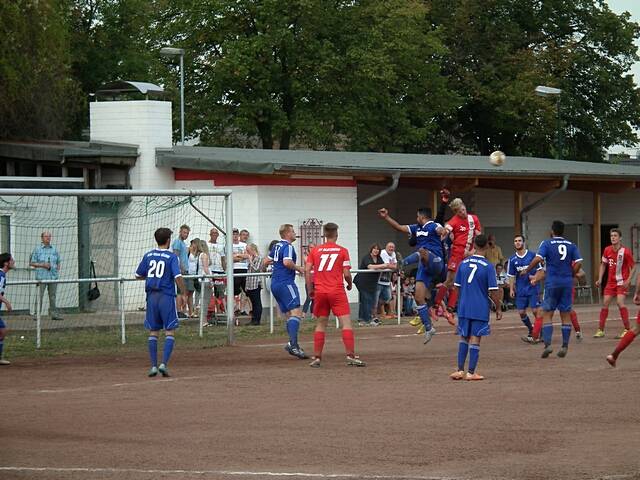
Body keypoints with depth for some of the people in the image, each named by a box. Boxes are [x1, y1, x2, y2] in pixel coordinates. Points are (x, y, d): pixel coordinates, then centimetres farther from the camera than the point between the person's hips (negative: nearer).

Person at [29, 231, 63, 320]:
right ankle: (37, 314, -2)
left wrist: (58, 269, 4)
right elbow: (31, 263, 1)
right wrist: (42, 265, -11)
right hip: (41, 277, -3)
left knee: (52, 296, 6)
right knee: (39, 296, -6)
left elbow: (59, 262, 23)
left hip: (53, 276, 4)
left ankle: (54, 314, 10)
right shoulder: (37, 250, 3)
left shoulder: (54, 249, 14)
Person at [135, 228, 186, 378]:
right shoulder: (172, 257, -7)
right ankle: (164, 364, -11)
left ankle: (153, 366, 7)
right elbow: (178, 277, -18)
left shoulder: (148, 255, 6)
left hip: (151, 296, 4)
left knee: (153, 332, 11)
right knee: (170, 332, 2)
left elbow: (138, 275, 14)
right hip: (167, 296, -4)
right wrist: (184, 294, -10)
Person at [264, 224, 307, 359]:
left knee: (289, 315, 12)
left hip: (275, 283, 10)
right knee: (296, 312, -16)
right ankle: (293, 344, -30)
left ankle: (292, 344, 5)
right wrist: (298, 268, -10)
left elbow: (266, 261, 24)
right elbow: (287, 262, -26)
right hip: (286, 283, -10)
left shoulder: (276, 246, 15)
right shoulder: (288, 247, -10)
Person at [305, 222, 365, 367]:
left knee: (320, 324, 12)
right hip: (337, 291, -3)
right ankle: (351, 356, -12)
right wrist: (350, 284, 15)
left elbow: (307, 270, 1)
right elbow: (346, 274, -5)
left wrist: (310, 289, 10)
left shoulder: (315, 250, 8)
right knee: (346, 322, -3)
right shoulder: (342, 251, 0)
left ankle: (317, 358, 10)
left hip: (320, 291, 3)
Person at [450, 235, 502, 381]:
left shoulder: (463, 263, 2)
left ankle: (460, 370, 15)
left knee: (464, 338, 15)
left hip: (464, 307, 4)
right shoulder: (488, 266, -11)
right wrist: (498, 309, 0)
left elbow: (457, 286, 8)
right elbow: (493, 291, -11)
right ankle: (471, 373, 4)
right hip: (481, 309, -4)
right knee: (475, 340, 2)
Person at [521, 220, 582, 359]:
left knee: (547, 314, 2)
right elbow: (578, 262, -1)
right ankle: (565, 346, 7)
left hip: (552, 283, -3)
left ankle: (547, 344, -11)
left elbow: (538, 259, -16)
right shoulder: (571, 245, 7)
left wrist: (526, 271, -3)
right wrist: (571, 275, 12)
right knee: (566, 315, 8)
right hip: (567, 283, 3)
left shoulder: (547, 244, -2)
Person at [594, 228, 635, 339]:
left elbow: (633, 267, -8)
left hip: (622, 282, -5)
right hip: (611, 282, 5)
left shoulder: (626, 251, -15)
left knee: (620, 303, -19)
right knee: (605, 303, 1)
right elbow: (603, 264, 13)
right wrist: (600, 279, 5)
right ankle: (600, 330, 9)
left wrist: (628, 281, -18)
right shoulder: (607, 250, 0)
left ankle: (627, 330, -11)